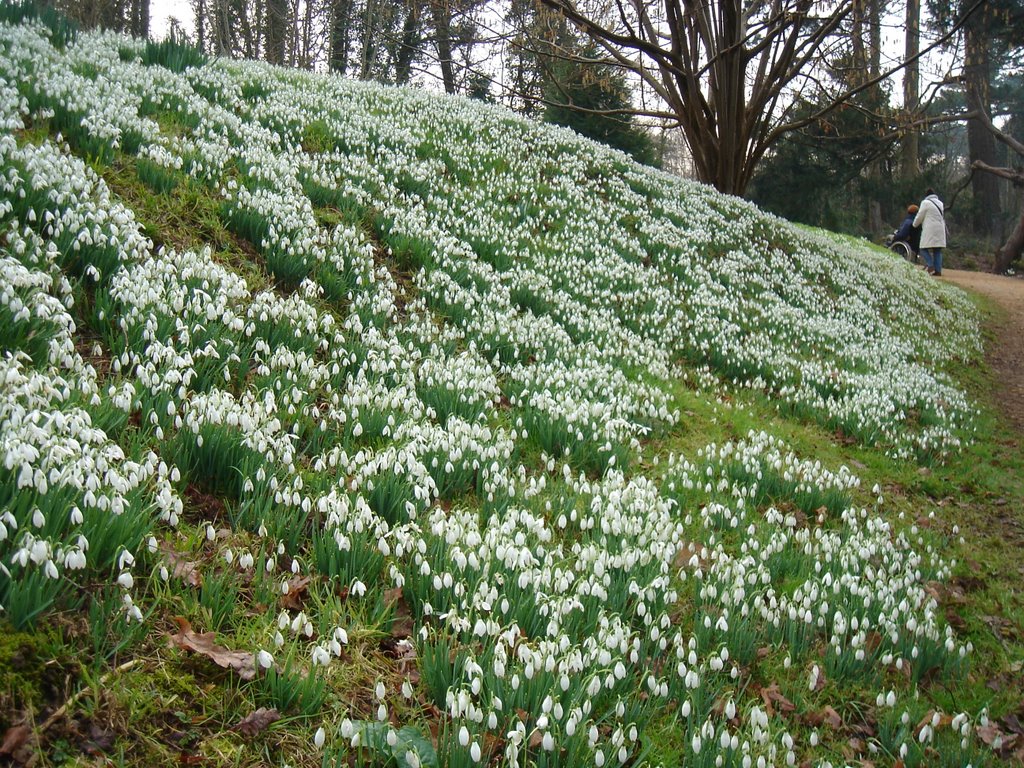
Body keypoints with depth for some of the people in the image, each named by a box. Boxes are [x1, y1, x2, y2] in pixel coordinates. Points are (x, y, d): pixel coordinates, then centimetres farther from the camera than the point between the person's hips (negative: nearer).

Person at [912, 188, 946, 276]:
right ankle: (938, 270, 1)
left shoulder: (925, 202, -4)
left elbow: (919, 217, -1)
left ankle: (930, 266, -19)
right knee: (937, 251, 6)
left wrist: (915, 225, 15)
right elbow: (942, 217, 18)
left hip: (929, 230, -6)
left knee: (924, 249, -2)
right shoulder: (940, 203, 17)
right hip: (940, 230, 7)